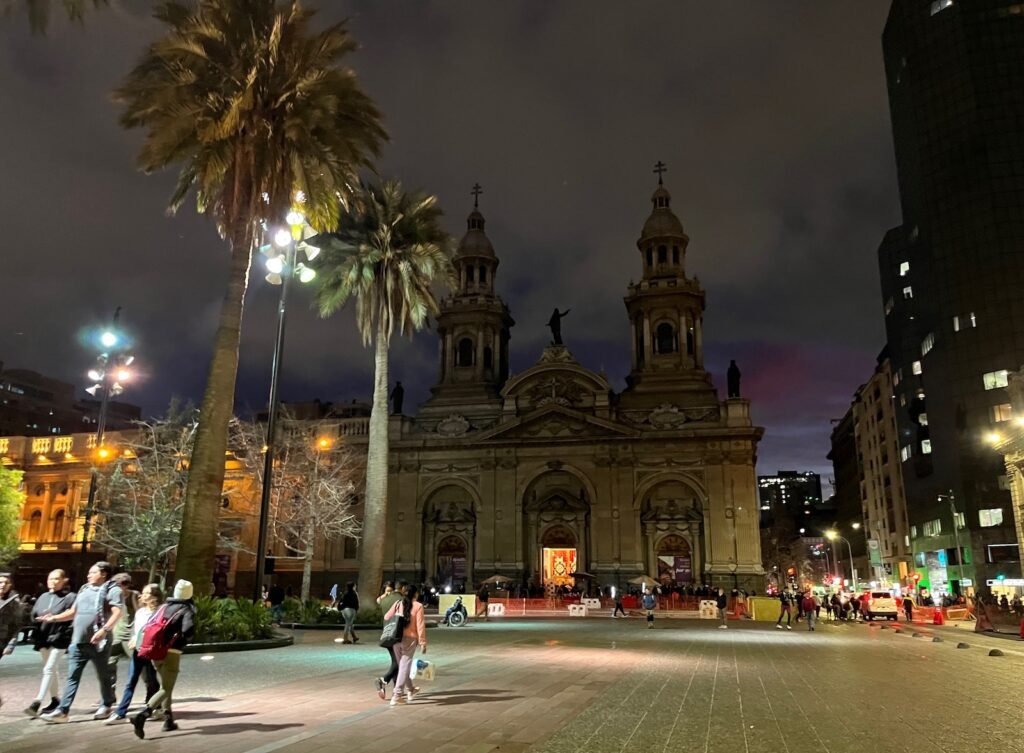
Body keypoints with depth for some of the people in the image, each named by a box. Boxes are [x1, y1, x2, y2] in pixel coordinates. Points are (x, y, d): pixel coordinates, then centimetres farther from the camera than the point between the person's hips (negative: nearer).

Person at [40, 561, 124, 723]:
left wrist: (104, 629, -29)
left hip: (98, 642, -6)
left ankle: (106, 706, 22)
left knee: (103, 676, 7)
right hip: (78, 641, 6)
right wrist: (54, 618, 13)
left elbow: (117, 613, -18)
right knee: (72, 677, 4)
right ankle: (62, 711, 6)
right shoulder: (84, 590, 18)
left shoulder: (112, 590, -6)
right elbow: (73, 612, 26)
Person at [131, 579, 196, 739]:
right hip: (172, 653, -6)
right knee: (166, 689, -2)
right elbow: (188, 629, -21)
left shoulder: (163, 607, 14)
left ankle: (168, 720, 25)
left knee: (164, 685, 22)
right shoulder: (187, 610, -5)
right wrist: (183, 641, -2)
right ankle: (142, 715, -23)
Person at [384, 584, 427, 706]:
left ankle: (410, 689, 34)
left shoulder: (398, 604, 2)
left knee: (402, 665, 19)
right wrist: (422, 642, -5)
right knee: (405, 666, -1)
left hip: (396, 638, 4)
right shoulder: (418, 606, -7)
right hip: (410, 639, -4)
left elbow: (386, 617, 5)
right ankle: (397, 694, -7)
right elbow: (420, 626, -9)